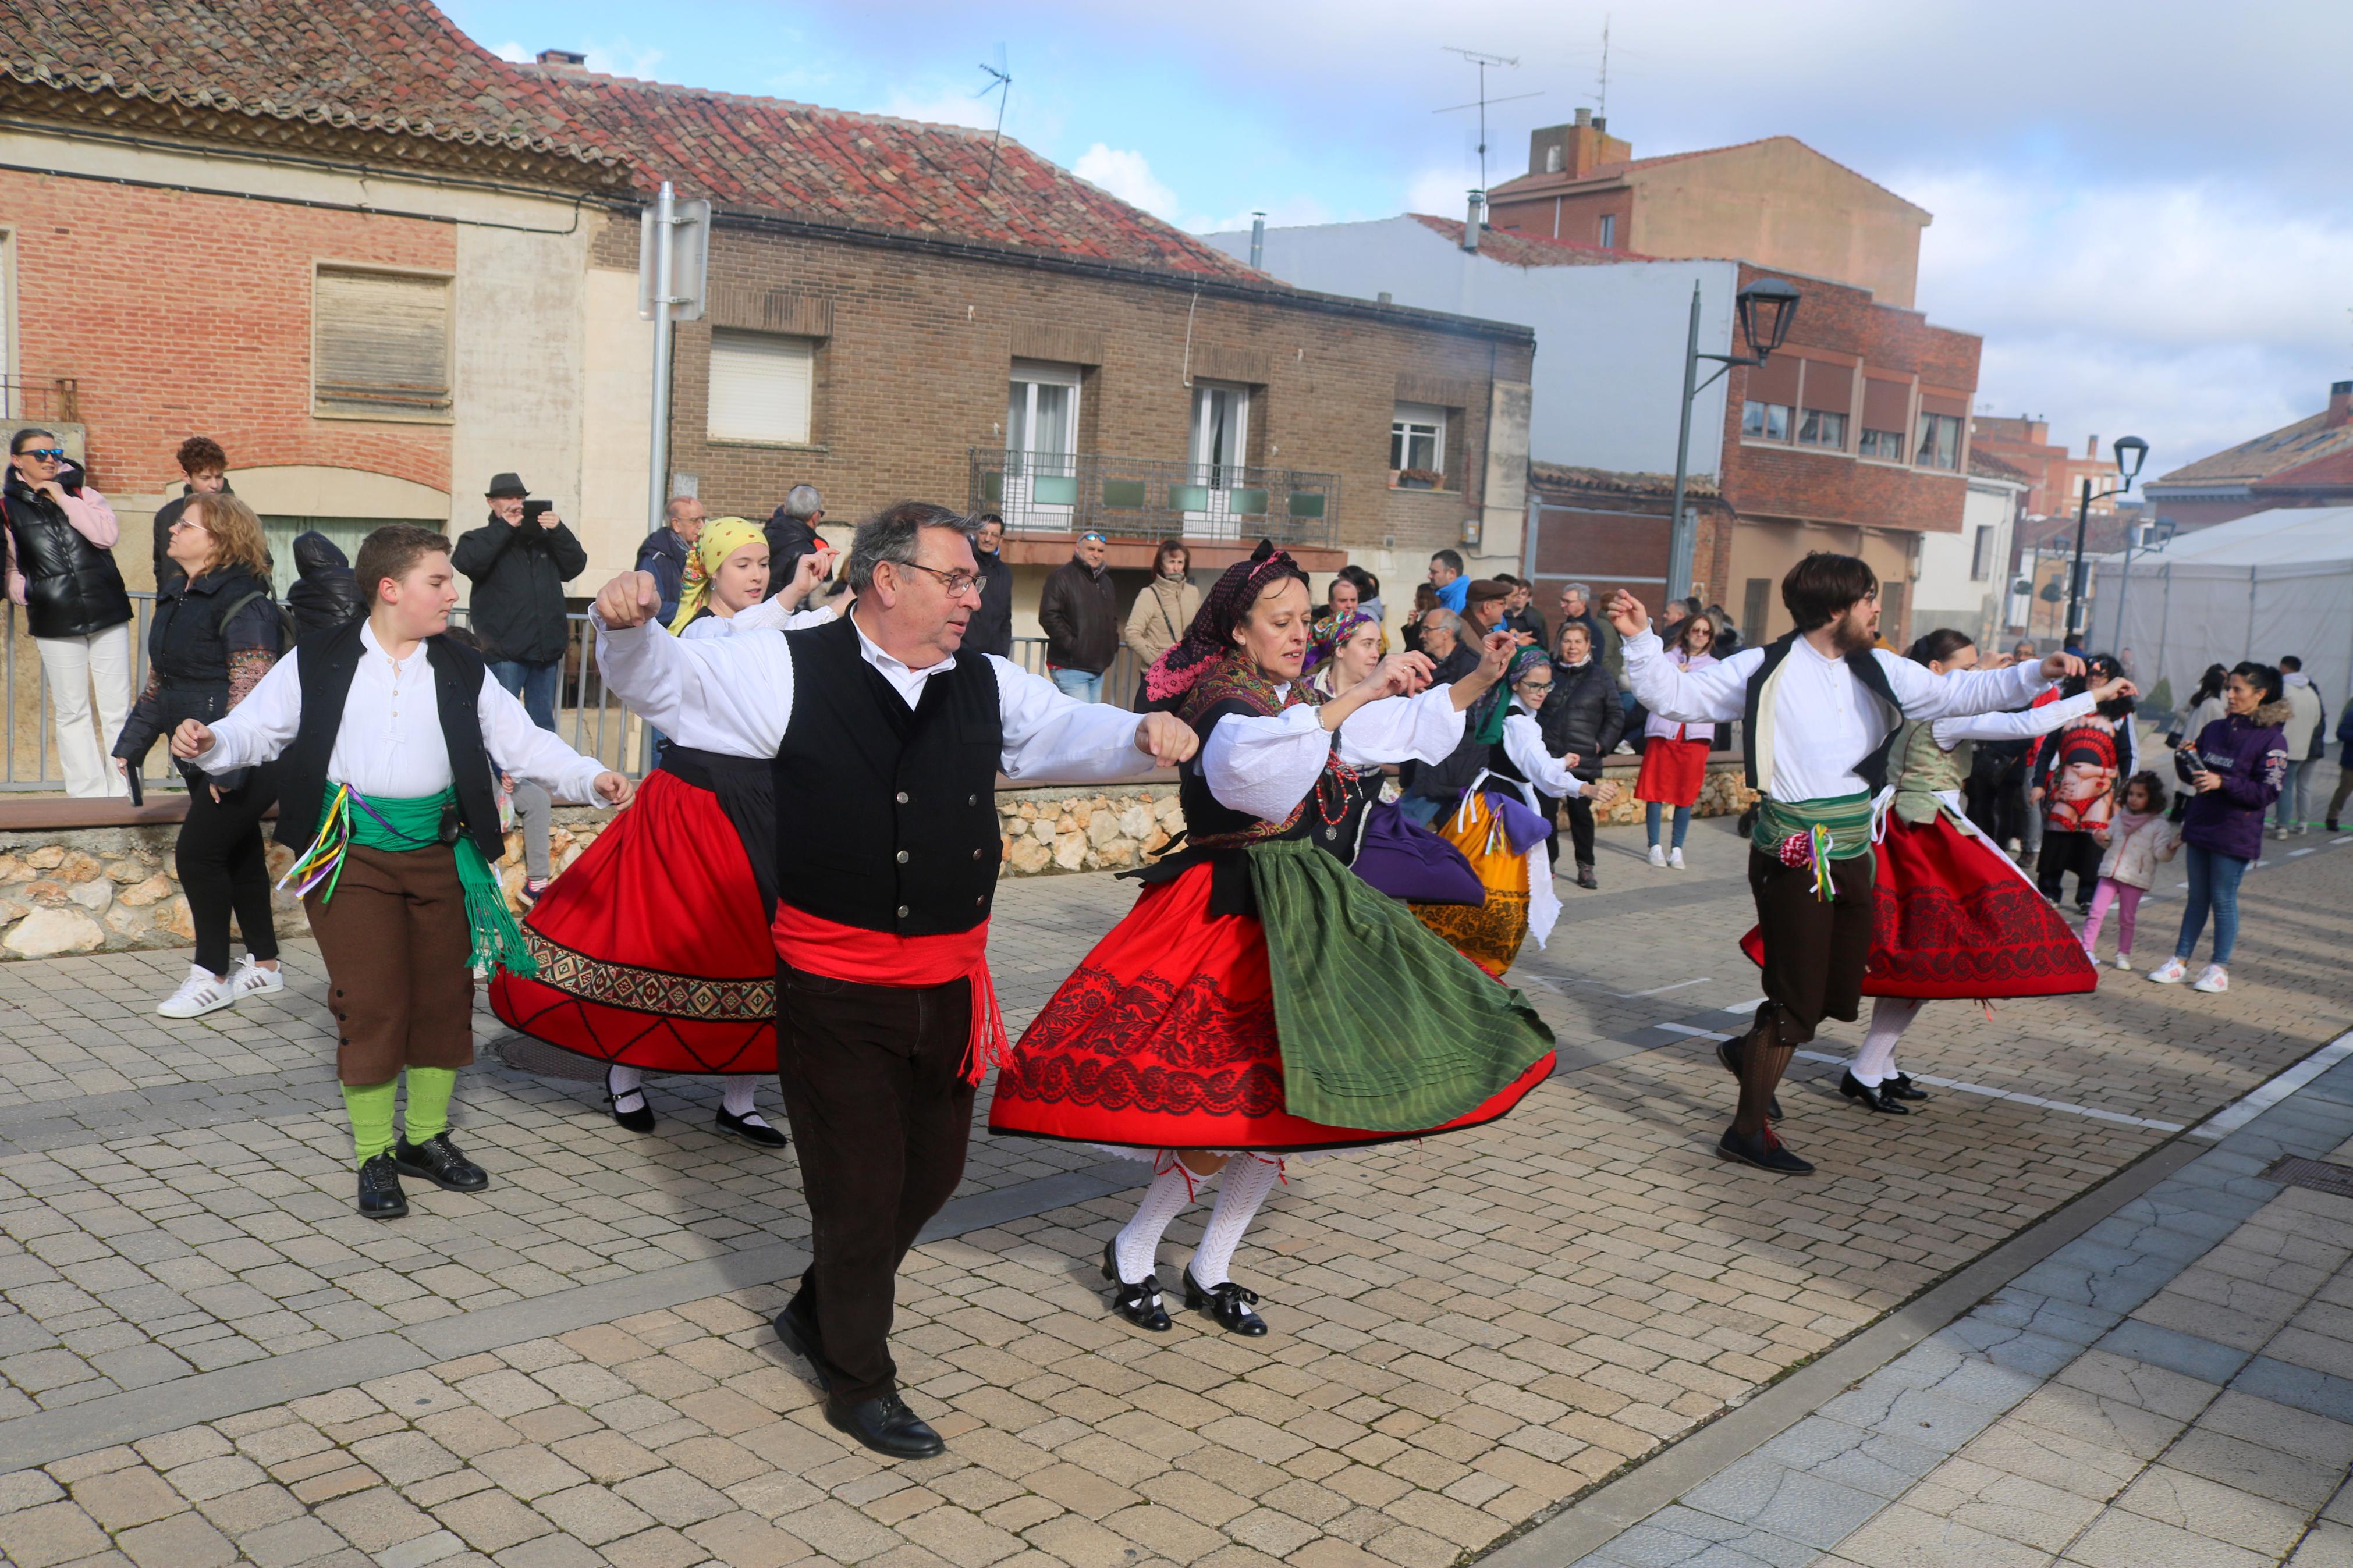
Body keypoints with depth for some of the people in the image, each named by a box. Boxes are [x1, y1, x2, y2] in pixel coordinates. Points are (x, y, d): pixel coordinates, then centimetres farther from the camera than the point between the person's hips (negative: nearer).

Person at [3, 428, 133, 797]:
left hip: (108, 614, 1)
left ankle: (124, 791, 4)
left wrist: (64, 499, -9)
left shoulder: (81, 493, 9)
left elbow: (108, 534, -8)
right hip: (55, 623, 0)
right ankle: (87, 794, 8)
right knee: (71, 712, 3)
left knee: (117, 709, -1)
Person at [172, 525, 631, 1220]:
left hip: (439, 853, 3)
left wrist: (590, 777, -11)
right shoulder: (319, 664, 1)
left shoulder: (463, 673, 5)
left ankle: (427, 1137, 26)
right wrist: (208, 742, -20)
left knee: (444, 995, 8)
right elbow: (256, 728, 1)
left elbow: (524, 743, 2)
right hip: (351, 855, -3)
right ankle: (374, 1155, 12)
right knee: (370, 1002, -3)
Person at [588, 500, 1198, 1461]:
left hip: (949, 984, 6)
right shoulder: (792, 672, -7)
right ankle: (859, 1384, 28)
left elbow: (1068, 730, 3)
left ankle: (819, 1311, 45)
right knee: (859, 1184, 7)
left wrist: (1142, 734, -19)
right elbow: (665, 681, -7)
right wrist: (630, 626, -29)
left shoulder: (988, 689, 7)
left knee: (932, 1169, 19)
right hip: (835, 988, -6)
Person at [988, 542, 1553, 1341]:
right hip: (1238, 913, -8)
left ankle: (1211, 1270, 21)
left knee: (1283, 1093, 8)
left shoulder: (1295, 698, 13)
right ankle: (1133, 1252, 11)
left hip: (1305, 914, 8)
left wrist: (1476, 681, 11)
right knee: (1238, 1091, -9)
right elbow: (1249, 762, -37)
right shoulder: (1222, 697, -12)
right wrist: (1354, 697, -37)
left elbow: (1400, 729, 23)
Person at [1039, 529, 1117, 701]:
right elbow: (1049, 616, -14)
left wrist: (1112, 644, 16)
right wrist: (1071, 644, -17)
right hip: (1070, 667, -8)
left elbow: (1113, 618, 32)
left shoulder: (1106, 581, 20)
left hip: (1098, 667, 8)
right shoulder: (1063, 576, -5)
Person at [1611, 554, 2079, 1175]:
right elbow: (1674, 695, -4)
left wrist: (2036, 675, 1)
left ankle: (1749, 1051, 40)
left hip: (1852, 859, 7)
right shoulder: (1765, 671, -7)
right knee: (1797, 1001, -2)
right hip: (1794, 860, -6)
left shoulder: (1879, 673, 8)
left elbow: (1959, 693, 12)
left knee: (1841, 994, 14)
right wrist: (1640, 639, -18)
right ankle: (1748, 1132, 11)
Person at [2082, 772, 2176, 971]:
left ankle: (2124, 954, 19)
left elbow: (2161, 854, -9)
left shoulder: (2159, 825, -5)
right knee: (2097, 911, -2)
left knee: (2126, 918, 5)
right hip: (2110, 872, 4)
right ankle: (2088, 949, 4)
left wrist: (2170, 848, -29)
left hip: (2135, 879, -3)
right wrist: (2103, 838, -2)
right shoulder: (2121, 816, 9)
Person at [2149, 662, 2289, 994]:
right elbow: (2193, 777, 14)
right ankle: (2180, 961, 18)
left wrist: (2222, 782, -24)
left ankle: (2220, 968, 12)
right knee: (2197, 898, 13)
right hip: (2200, 827, 5)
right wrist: (2185, 760, -7)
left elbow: (2267, 792, -15)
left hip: (2235, 835, -5)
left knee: (2224, 900, 1)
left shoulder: (2272, 739, -10)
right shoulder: (2214, 730, 7)